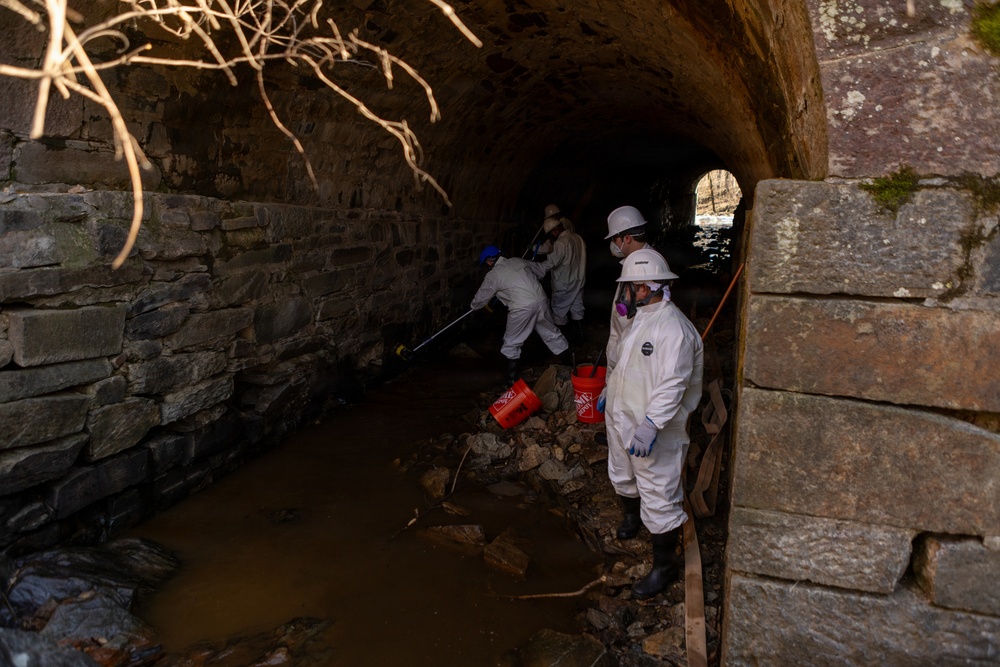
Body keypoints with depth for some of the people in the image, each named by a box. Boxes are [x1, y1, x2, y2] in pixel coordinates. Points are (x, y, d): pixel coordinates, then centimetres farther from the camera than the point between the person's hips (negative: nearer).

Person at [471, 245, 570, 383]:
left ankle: (512, 375, 19)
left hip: (522, 308, -5)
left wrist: (474, 306, 38)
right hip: (541, 301, 5)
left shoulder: (493, 275, 3)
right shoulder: (518, 261, 14)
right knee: (551, 333, 21)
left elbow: (481, 298, 15)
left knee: (511, 342, 13)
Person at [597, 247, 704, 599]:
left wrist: (650, 426, -36)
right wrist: (608, 394, 26)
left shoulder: (673, 328, -26)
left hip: (654, 431, -10)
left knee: (659, 499, 0)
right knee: (622, 477, 29)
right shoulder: (641, 317, 7)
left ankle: (665, 564, 15)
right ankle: (632, 514, 57)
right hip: (622, 419, 10)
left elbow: (672, 385, -32)